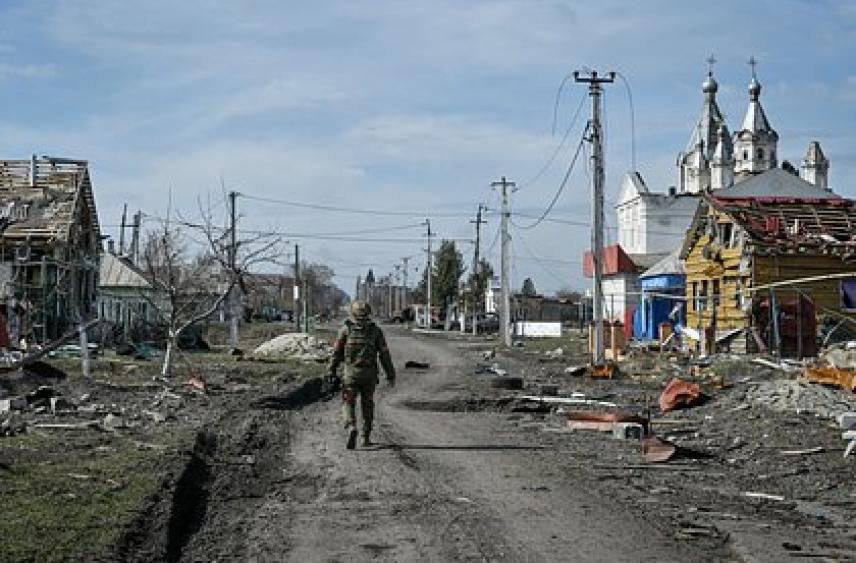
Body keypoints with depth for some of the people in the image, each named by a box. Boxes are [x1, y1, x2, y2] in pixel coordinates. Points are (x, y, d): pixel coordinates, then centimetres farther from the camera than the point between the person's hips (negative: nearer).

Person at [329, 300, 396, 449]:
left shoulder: (346, 329, -1)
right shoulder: (376, 330, 1)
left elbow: (337, 352, 2)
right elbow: (384, 354, -1)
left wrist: (332, 371, 11)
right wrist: (390, 375, 3)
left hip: (351, 372, -1)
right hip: (370, 373, 1)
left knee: (348, 403, 4)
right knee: (367, 404, 15)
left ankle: (351, 429, -21)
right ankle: (366, 437, 17)